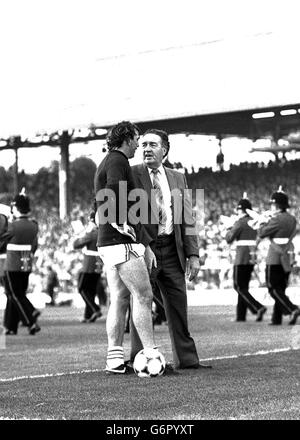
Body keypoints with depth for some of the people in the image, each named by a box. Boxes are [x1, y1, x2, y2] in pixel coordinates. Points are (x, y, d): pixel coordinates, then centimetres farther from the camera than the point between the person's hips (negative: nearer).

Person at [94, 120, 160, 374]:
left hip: (108, 243, 10)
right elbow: (113, 190, -29)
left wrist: (146, 244, 23)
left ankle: (115, 359, 7)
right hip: (122, 242, -10)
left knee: (119, 300, 8)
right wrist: (121, 223, -20)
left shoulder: (110, 162, 23)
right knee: (143, 296, -8)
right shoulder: (118, 161, -8)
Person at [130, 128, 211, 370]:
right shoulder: (131, 175, 1)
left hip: (172, 249, 4)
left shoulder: (178, 178, 14)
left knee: (178, 303, 6)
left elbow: (187, 219, 13)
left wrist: (193, 254, 4)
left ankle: (186, 357, 12)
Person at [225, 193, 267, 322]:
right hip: (252, 258, 8)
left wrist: (230, 228, 11)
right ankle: (241, 315, 14)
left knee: (239, 286, -2)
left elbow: (229, 239, -10)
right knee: (243, 286, 15)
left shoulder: (239, 223, -13)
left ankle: (258, 308, -18)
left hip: (241, 259, -8)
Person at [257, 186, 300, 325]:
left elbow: (261, 233, -11)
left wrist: (264, 223, 7)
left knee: (274, 289, -1)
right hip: (288, 259, 8)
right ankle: (276, 318, 14)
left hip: (275, 258, -8)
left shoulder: (276, 220, -16)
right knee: (280, 288, 13)